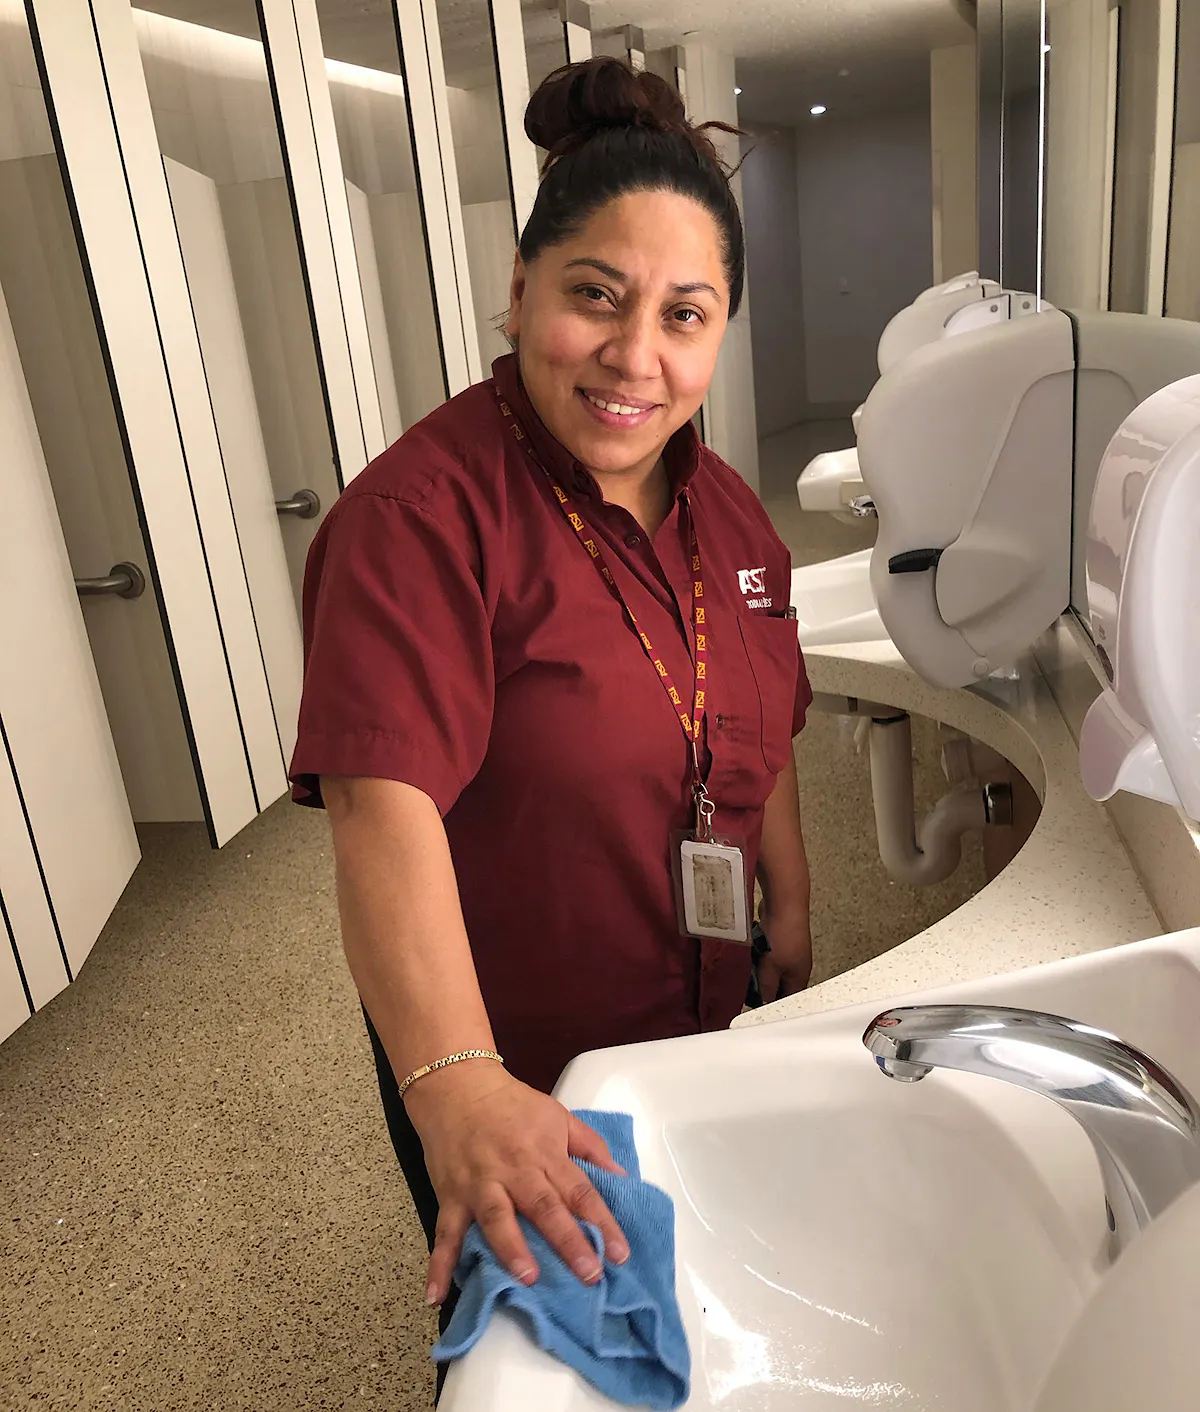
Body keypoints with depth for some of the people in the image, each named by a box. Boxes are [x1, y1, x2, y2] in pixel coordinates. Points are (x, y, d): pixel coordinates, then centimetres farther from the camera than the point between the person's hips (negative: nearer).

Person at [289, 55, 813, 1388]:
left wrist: (792, 919, 11)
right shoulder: (422, 514, -25)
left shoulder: (727, 512, -1)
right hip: (508, 1065, -5)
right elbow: (386, 802, -35)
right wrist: (454, 1084, -44)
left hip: (703, 1026, 6)